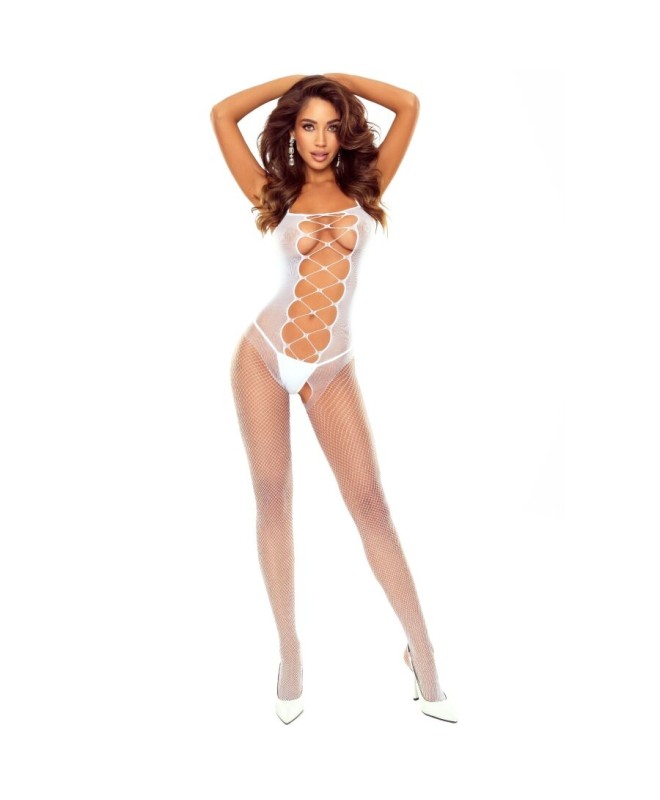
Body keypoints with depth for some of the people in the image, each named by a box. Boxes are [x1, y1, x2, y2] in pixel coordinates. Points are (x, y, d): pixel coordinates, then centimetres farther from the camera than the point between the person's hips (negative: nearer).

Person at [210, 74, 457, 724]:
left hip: (332, 370, 0)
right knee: (272, 498, 3)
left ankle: (421, 650, 6)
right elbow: (222, 115, 5)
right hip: (263, 355, 1)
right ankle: (289, 650, 17)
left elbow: (409, 105, 7)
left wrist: (338, 78, 17)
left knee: (370, 503, -5)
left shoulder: (364, 189, 8)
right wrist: (294, 80, 14)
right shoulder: (274, 195, 7)